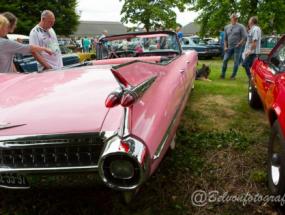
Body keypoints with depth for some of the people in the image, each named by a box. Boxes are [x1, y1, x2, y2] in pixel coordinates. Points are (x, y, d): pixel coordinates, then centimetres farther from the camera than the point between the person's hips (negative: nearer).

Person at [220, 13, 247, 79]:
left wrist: (239, 44, -13)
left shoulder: (241, 27, 0)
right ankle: (223, 75, 9)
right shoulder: (227, 27, 13)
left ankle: (233, 76, 8)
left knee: (236, 62, -1)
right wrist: (225, 46, 7)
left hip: (237, 47, -4)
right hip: (229, 47, 4)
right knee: (225, 60, -2)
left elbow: (244, 37, -5)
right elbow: (225, 38, 17)